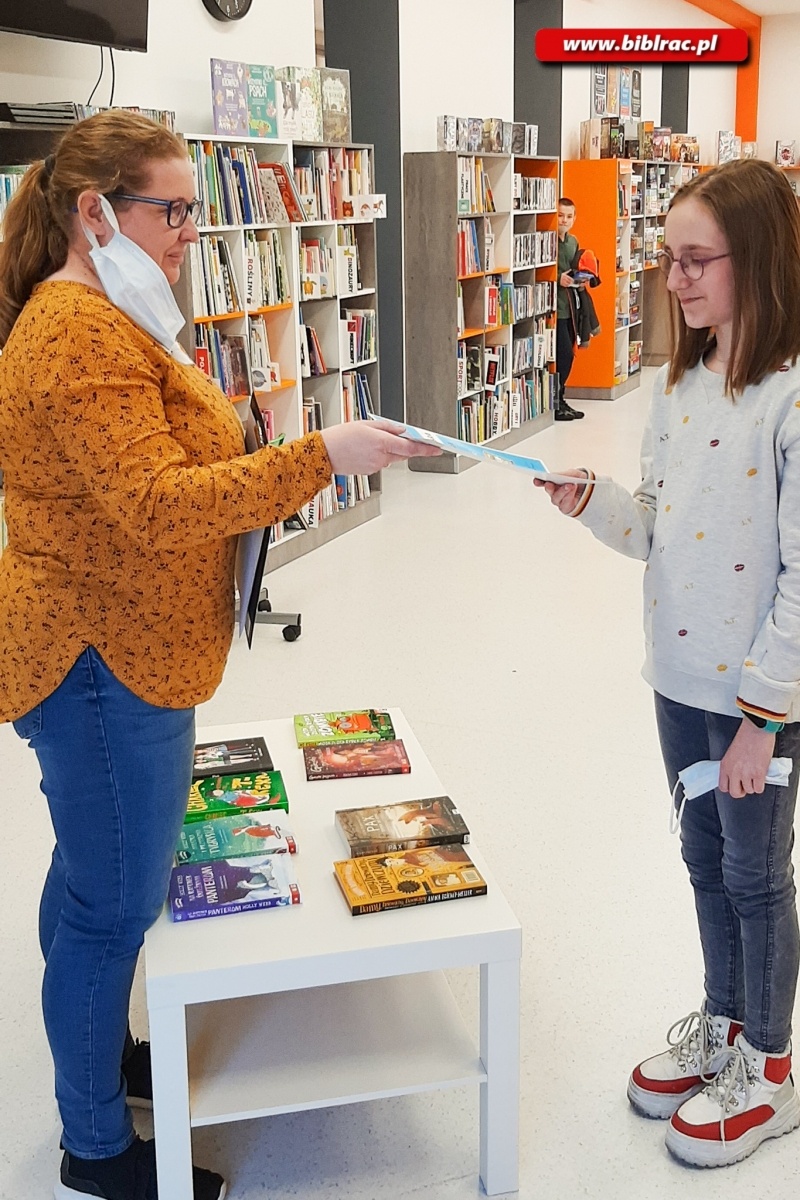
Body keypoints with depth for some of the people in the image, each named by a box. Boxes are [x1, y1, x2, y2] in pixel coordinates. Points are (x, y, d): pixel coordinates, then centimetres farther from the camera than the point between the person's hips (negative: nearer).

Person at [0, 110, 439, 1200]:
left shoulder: (100, 315, 15)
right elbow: (157, 507, -27)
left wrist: (270, 466, 11)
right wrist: (320, 457, -27)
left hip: (118, 650, 11)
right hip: (106, 661, -11)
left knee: (90, 878, 23)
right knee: (118, 905, 1)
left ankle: (99, 1054, 41)